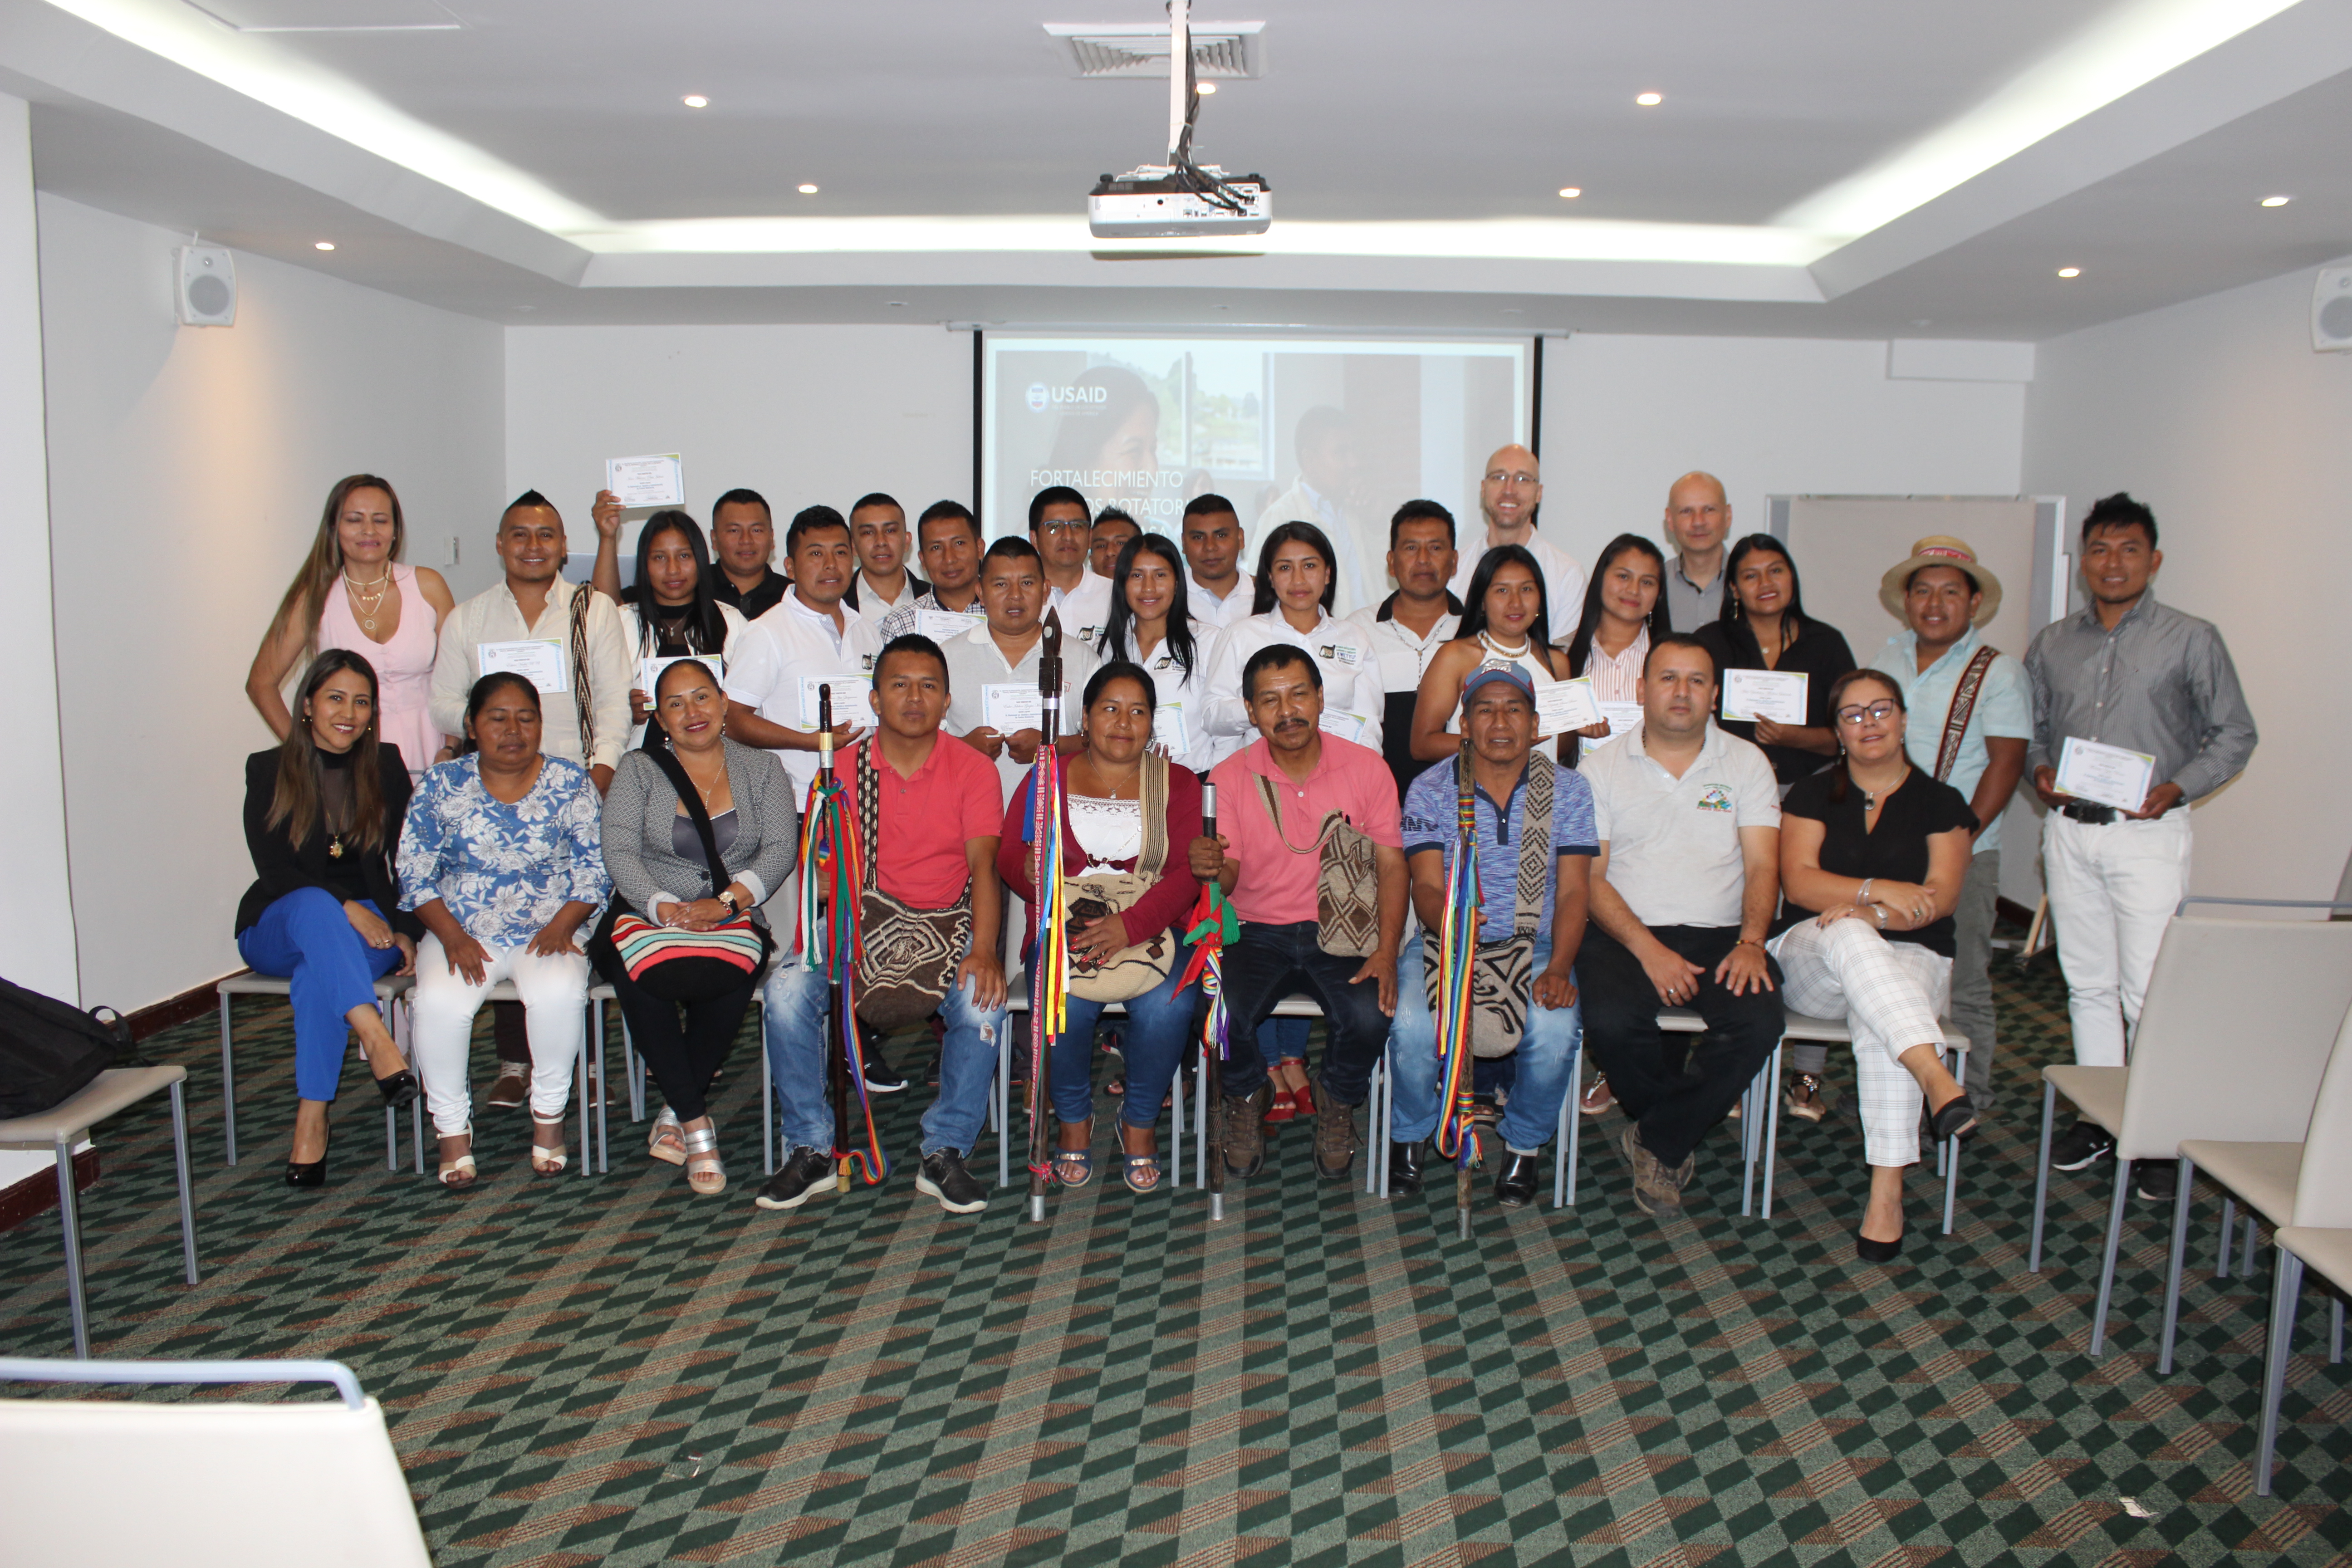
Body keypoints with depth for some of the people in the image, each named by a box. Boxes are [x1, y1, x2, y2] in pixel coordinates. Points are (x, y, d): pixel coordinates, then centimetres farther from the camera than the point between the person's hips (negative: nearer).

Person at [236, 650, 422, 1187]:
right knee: (314, 906, -37)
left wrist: (406, 932, -10)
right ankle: (377, 1041, -51)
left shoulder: (387, 768, 7)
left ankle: (312, 1120, -37)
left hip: (367, 927, 1)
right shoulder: (269, 770, 2)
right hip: (280, 928, -1)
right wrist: (345, 906, -25)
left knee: (320, 967, -35)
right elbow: (273, 869, -10)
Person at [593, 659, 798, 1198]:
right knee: (637, 976, -34)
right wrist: (665, 909, -22)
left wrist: (726, 901, -20)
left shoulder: (761, 768, 12)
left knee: (732, 977, -35)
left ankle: (675, 1113, -15)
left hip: (734, 924, 0)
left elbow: (781, 849, -2)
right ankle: (697, 1123, -23)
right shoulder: (638, 770, 11)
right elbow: (619, 854, -3)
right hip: (647, 918, 0)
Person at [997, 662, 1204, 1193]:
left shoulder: (1178, 784, 9)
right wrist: (1031, 872, -21)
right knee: (1067, 1005, -31)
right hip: (1065, 927, 0)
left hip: (1152, 927, 0)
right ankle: (1074, 1119, 0)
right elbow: (1007, 857, 6)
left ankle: (1140, 1122, -1)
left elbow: (1186, 874, -4)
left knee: (1166, 1009, -30)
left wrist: (1130, 925, -21)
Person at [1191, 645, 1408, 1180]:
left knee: (1370, 1016, -28)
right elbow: (1227, 879, -4)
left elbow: (1390, 865, -2)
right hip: (1258, 931, 0)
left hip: (1341, 930, 0)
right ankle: (1247, 1096, 11)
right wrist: (1210, 868, -31)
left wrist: (1386, 954, -16)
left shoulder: (1367, 768, -1)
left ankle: (1338, 1100, 9)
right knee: (1218, 1016, -27)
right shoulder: (1229, 778, -2)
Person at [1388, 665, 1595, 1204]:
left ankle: (1525, 1143, 2)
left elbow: (1572, 891, -4)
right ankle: (1410, 1137, 3)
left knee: (1555, 1030, -30)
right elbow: (1426, 884, -8)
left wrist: (1559, 968, -22)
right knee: (1412, 1027, -29)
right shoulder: (1430, 789, 0)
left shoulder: (1568, 790, 2)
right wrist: (1446, 917, -34)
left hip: (1533, 944, 1)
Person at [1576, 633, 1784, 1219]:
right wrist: (1648, 950, -16)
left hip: (1720, 935, 2)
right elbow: (1589, 878, -2)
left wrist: (1750, 943, -16)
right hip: (1625, 932, -1)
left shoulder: (1746, 763, 11)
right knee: (1610, 1022, -32)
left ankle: (1657, 1142, -7)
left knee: (1758, 1021, -28)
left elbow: (1762, 866, 3)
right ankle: (1680, 1132, 0)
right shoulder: (1601, 767, 6)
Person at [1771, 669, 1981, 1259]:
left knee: (1877, 1020, -36)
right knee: (1848, 935, -38)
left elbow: (1941, 898, -2)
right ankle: (1937, 1080, -52)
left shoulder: (1939, 802, 11)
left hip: (1910, 956, 0)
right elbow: (1799, 881, -3)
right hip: (1812, 957, 0)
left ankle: (1887, 1191, -38)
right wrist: (1878, 890, -19)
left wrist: (1872, 914, -20)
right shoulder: (1812, 794, 12)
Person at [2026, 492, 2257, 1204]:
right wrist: (2041, 772, -2)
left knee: (2149, 990, -6)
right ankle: (2099, 1118, 22)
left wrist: (2175, 789, -13)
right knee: (2088, 983, 11)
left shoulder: (2192, 640, -1)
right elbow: (2031, 726, 18)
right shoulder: (2052, 644, 11)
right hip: (2069, 830, 4)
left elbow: (2234, 735, 1)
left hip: (2147, 833, -4)